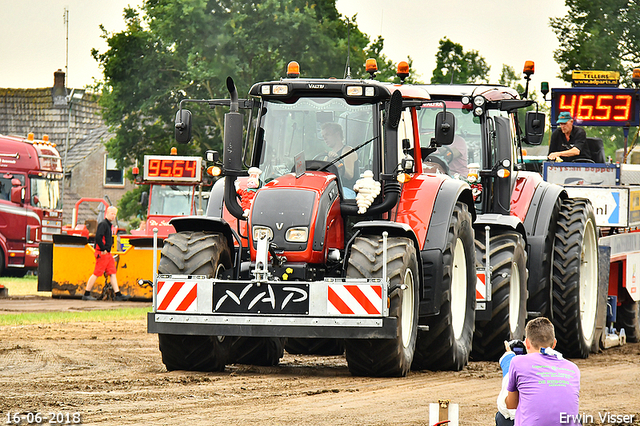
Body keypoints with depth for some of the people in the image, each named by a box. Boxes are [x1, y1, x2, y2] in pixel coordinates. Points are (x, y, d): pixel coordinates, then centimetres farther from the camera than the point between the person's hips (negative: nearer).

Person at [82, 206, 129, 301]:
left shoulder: (108, 224, 18)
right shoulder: (103, 224, -12)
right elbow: (98, 237, -23)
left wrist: (108, 249, 17)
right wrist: (103, 249, -19)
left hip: (107, 253, 10)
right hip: (102, 254, -10)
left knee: (113, 273, 6)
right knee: (96, 273, -6)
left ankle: (118, 294, 6)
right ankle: (86, 294, -1)